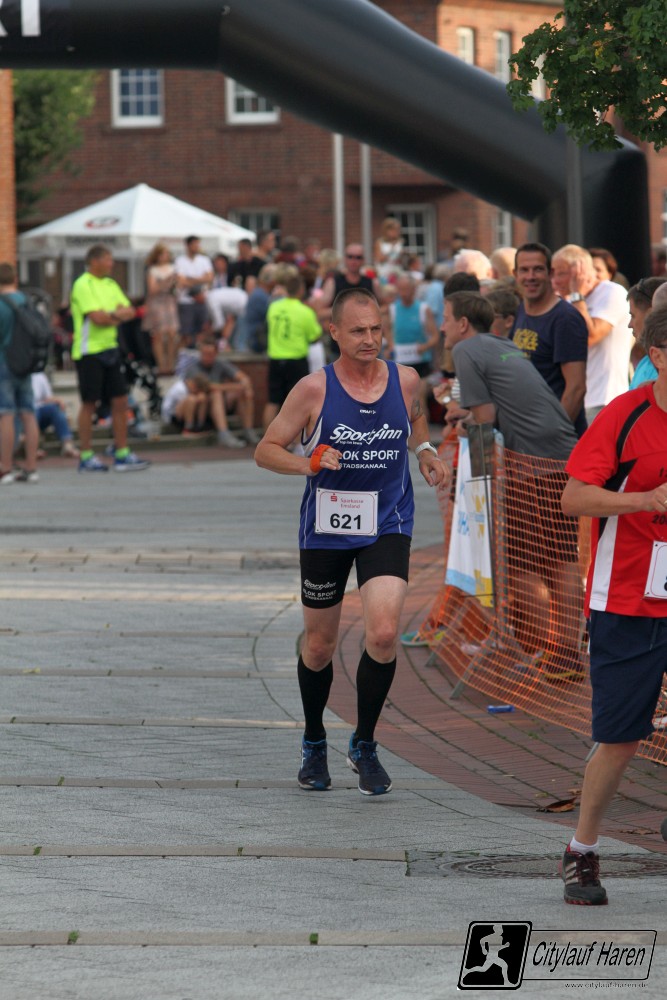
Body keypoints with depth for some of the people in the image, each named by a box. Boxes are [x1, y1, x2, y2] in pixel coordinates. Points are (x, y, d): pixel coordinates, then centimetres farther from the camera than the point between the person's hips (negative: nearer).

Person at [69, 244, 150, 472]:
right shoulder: (83, 285, -11)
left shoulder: (110, 285, 15)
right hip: (89, 351, -8)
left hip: (110, 350, 8)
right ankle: (86, 457, 5)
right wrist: (118, 314, -2)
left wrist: (113, 315, -12)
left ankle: (122, 454, 11)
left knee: (120, 401, 5)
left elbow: (130, 311, 9)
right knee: (89, 404, -1)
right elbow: (97, 318, -20)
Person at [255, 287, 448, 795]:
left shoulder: (405, 380, -2)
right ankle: (314, 745, 35)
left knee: (384, 633, -18)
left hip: (387, 526, 1)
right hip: (326, 529, -1)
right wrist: (306, 464, -23)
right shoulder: (315, 389, -10)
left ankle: (365, 745, 3)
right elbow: (266, 450, -4)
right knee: (319, 644, 10)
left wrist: (425, 451, 3)